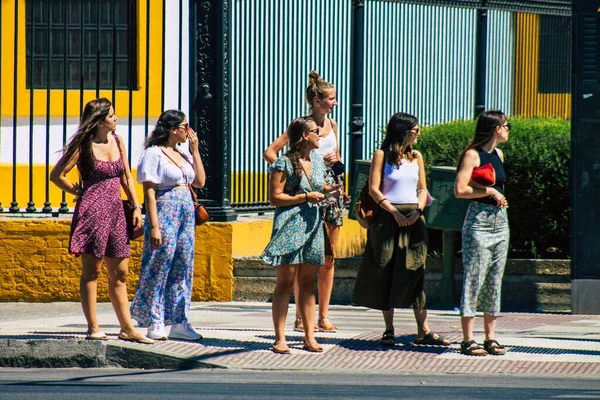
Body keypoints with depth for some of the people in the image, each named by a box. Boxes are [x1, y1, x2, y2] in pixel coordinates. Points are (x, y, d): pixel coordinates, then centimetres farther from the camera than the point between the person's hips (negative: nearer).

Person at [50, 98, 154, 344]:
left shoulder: (117, 141, 11)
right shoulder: (84, 146, -7)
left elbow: (126, 176, 18)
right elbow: (56, 175, -4)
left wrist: (136, 206, 11)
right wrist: (77, 192, 2)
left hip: (116, 211, 7)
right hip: (92, 210, -7)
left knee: (120, 273, 8)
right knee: (92, 270, -4)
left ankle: (127, 328, 11)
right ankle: (93, 328, -2)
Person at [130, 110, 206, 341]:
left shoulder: (184, 153, 14)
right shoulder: (154, 154, -8)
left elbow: (200, 182, 14)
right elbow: (149, 192, -11)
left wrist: (195, 150, 9)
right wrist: (154, 226, -17)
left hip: (186, 213, 7)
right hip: (165, 211, -7)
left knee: (183, 269, 7)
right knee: (159, 268, -5)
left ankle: (178, 322, 12)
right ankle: (155, 322, 0)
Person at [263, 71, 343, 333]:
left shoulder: (332, 124, 13)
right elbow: (270, 152, -9)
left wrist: (335, 160, 4)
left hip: (332, 190, 6)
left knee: (328, 258, 5)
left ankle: (323, 316, 10)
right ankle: (301, 316, 0)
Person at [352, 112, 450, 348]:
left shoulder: (416, 156, 11)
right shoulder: (382, 155, -3)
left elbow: (422, 189, 13)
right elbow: (374, 189, -7)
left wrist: (418, 211, -5)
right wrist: (395, 213, -14)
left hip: (413, 219, 4)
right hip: (388, 217, -4)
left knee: (415, 273, 0)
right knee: (386, 275, 0)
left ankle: (423, 331, -1)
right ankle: (389, 331, 6)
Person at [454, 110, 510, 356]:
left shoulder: (498, 155, 13)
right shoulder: (473, 155, -9)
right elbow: (460, 190, -18)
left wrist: (500, 197, 10)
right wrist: (489, 191, -13)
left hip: (500, 220, 8)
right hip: (478, 221, -8)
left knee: (494, 280, 7)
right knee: (474, 280, -6)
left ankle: (490, 338, 11)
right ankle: (468, 340, -5)